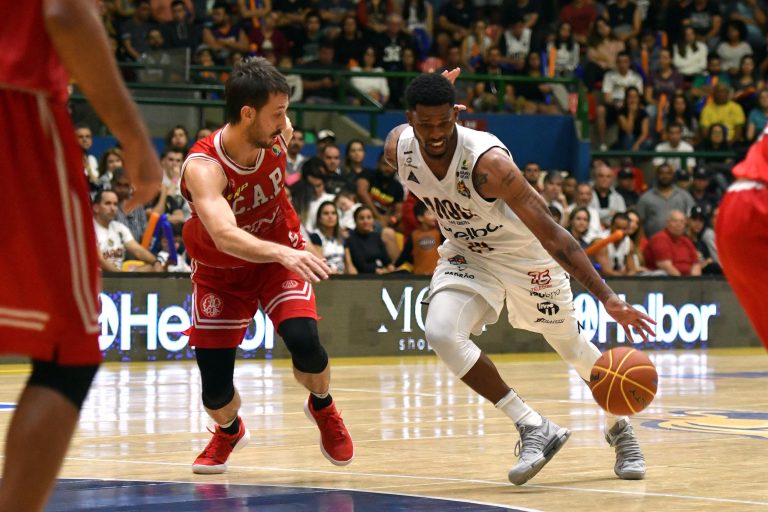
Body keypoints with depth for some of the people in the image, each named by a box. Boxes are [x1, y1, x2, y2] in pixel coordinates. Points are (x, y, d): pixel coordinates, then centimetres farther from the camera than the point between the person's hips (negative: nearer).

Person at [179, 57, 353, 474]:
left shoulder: (278, 136, -18)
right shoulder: (203, 167, -33)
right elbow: (224, 236, -50)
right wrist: (282, 253, -66)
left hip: (279, 255, 2)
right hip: (221, 271, -2)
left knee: (304, 341, -25)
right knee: (216, 394, -5)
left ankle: (322, 407, 10)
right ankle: (230, 431, 33)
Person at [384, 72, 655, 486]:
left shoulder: (487, 161, -36)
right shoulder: (397, 148, -22)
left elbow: (551, 233, -35)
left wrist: (608, 297, -39)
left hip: (524, 254, -4)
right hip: (466, 255, 4)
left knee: (570, 345, 11)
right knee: (440, 333, -23)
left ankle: (620, 428, 40)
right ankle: (533, 428, -10)